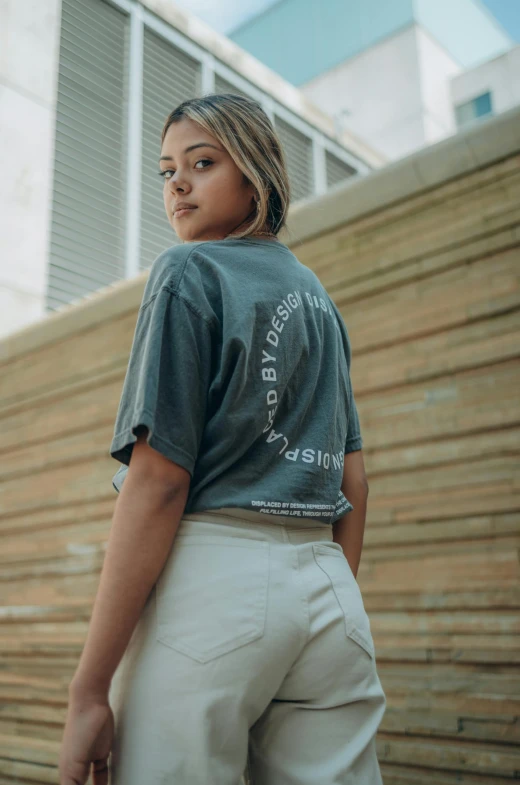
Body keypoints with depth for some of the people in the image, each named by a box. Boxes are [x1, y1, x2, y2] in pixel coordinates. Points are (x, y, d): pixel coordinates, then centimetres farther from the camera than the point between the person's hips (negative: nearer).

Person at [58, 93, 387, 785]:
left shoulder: (189, 272, -3)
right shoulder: (318, 295, 18)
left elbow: (159, 478, -14)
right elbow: (354, 481, 15)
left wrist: (90, 688, -12)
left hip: (211, 574, -7)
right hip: (329, 589, 7)